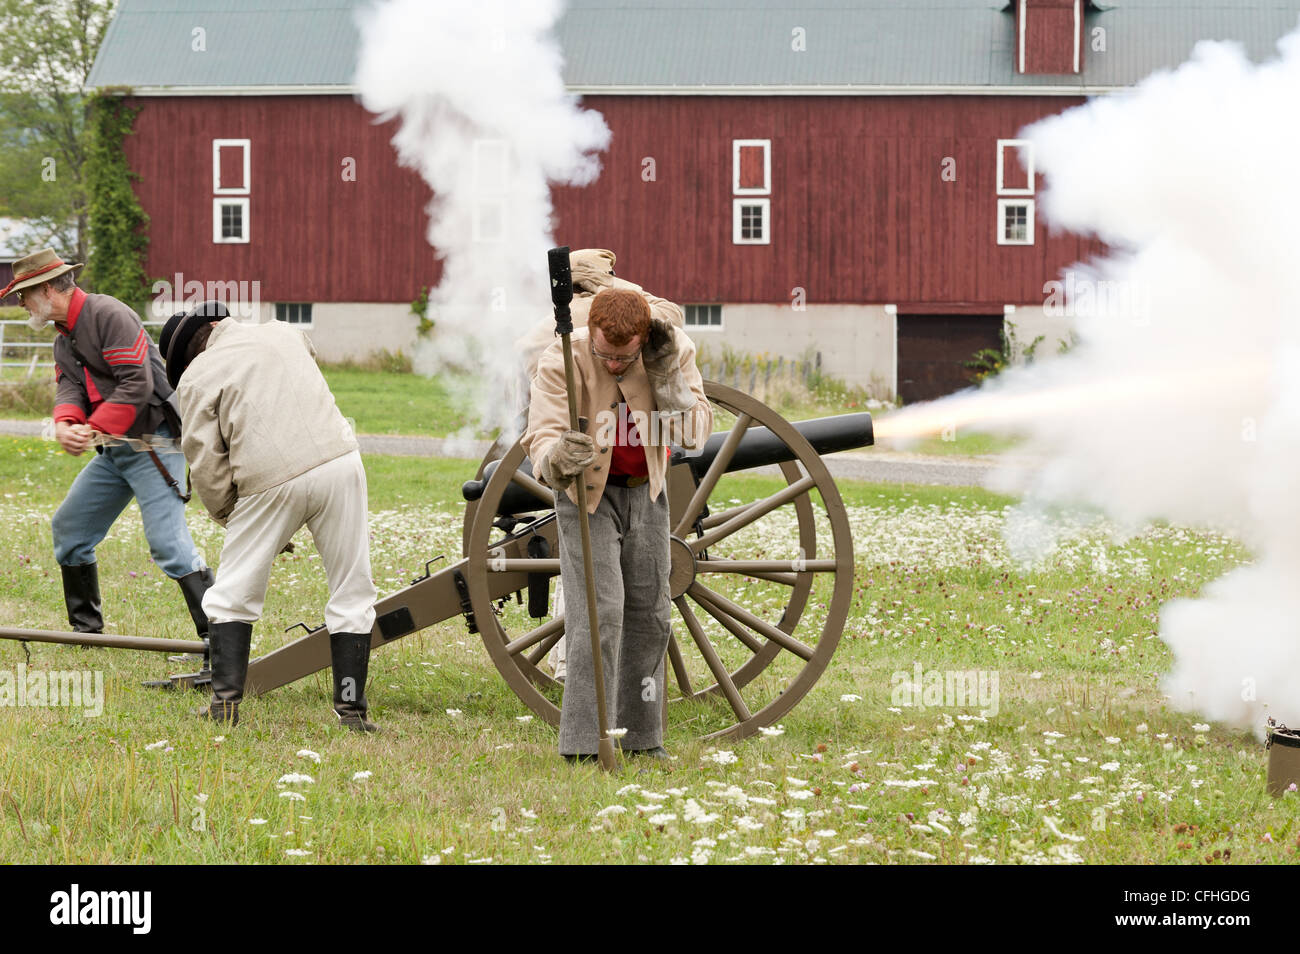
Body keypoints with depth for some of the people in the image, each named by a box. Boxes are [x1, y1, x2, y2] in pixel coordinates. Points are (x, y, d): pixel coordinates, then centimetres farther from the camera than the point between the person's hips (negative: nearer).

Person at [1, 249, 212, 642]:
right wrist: (65, 425, -22)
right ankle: (86, 626, 25)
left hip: (152, 443, -10)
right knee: (68, 528, 13)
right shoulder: (64, 338, 15)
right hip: (113, 449, 10)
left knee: (167, 541, -18)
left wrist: (95, 430, -25)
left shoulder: (109, 315, -15)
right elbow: (69, 387, 0)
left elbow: (137, 387, -23)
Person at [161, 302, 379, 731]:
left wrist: (228, 515, 17)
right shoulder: (284, 333, 17)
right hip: (339, 462, 3)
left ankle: (226, 700, 5)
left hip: (271, 481, -3)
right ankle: (351, 708, 6)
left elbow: (206, 462, 1)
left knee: (233, 595, 14)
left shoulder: (196, 378, 5)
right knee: (352, 593, 10)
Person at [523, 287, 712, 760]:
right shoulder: (562, 361, -26)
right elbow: (543, 439, -30)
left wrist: (666, 378, -32)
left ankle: (640, 735, 21)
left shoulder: (674, 350, -16)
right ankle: (585, 745, -16)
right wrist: (559, 457, -54)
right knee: (599, 611, -16)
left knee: (649, 614, 8)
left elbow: (695, 432, -16)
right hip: (588, 491, -4)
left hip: (646, 491, 4)